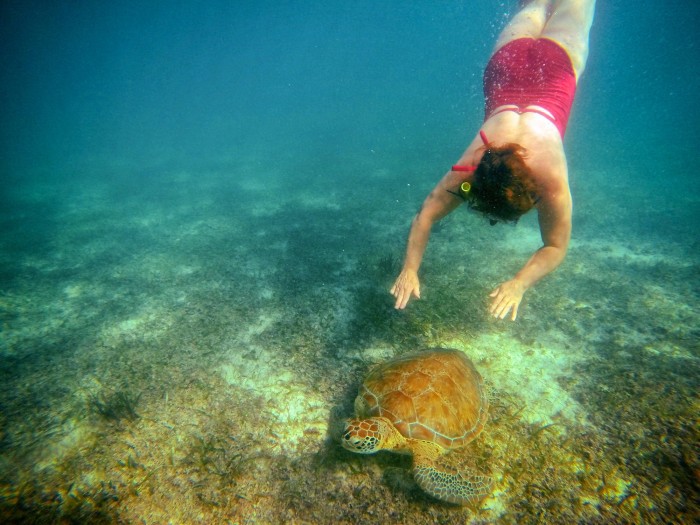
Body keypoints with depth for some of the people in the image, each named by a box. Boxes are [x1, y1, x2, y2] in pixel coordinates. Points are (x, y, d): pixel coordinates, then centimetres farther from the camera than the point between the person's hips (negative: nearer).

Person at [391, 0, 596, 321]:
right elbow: (425, 213, -34)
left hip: (558, 62, -1)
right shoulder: (467, 170, -39)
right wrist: (410, 269, -44)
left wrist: (518, 285, -47)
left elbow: (556, 248, -32)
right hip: (507, 61, 1)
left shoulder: (552, 181, -40)